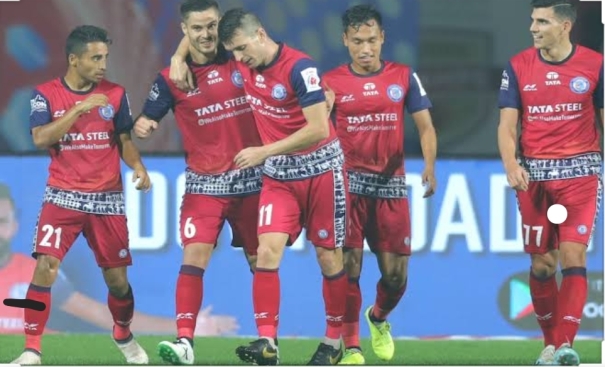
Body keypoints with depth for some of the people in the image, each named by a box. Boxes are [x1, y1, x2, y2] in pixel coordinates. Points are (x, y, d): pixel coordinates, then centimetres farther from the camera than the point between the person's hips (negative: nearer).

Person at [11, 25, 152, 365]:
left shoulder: (115, 94, 3)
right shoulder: (46, 94, -4)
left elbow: (125, 140, 11)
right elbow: (41, 138, -18)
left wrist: (138, 166, -8)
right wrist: (79, 108, -23)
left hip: (107, 199, 2)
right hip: (63, 197, -2)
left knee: (117, 279, 7)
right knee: (45, 267, -17)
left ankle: (124, 335, 36)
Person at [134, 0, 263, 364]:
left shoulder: (241, 61, -2)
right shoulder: (172, 78, -2)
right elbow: (147, 121, 3)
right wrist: (142, 127, -18)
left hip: (252, 179, 1)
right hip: (204, 183, -1)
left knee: (261, 261, 8)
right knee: (194, 257, -16)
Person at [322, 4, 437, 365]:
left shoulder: (404, 77, 4)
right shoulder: (330, 82, 1)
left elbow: (425, 126, 4)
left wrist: (429, 165, -12)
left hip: (391, 185, 2)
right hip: (348, 183, -2)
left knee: (395, 274, 3)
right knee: (349, 265, -12)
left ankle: (379, 318, 35)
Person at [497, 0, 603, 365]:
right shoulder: (518, 67, 2)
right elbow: (507, 124, 0)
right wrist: (511, 165, -18)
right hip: (535, 173, 2)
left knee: (573, 256, -14)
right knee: (542, 264, 6)